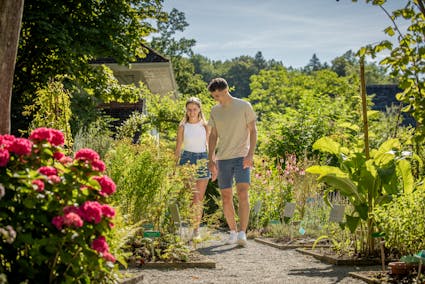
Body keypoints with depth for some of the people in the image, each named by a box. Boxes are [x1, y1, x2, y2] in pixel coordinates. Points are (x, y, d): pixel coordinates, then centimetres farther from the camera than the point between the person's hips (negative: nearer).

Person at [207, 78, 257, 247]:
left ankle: (242, 234, -20)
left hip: (241, 157, -4)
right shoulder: (215, 111, 10)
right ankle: (233, 232, 18)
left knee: (242, 194, -16)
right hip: (222, 159, 4)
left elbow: (253, 131, -1)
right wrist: (210, 159, 8)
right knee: (226, 197, 5)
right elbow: (213, 135, 16)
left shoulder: (244, 106, -1)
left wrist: (250, 154, -13)